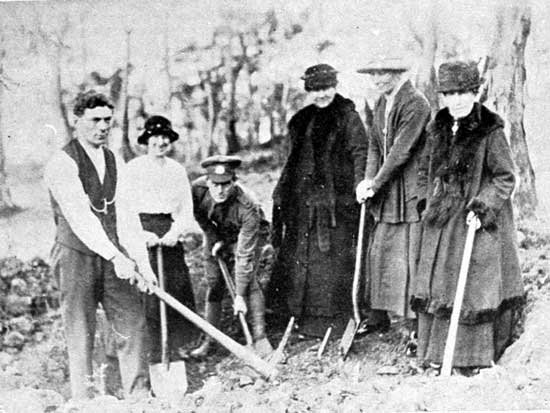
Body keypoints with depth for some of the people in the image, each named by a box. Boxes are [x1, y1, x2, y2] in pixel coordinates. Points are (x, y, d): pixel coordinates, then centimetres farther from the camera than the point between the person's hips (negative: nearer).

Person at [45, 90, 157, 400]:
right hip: (77, 255, -6)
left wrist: (143, 263, -3)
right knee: (81, 334, 0)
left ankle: (140, 398, 12)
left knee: (134, 326, 3)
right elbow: (79, 217, -21)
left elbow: (126, 216, 6)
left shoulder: (114, 161, 11)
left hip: (114, 258, 6)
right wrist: (115, 257, -30)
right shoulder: (63, 164, -10)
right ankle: (84, 403, 11)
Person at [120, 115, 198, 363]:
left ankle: (176, 343, 11)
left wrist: (176, 232, -6)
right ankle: (152, 349, -1)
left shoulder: (177, 170, 14)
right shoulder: (133, 168, 1)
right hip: (142, 231, -4)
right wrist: (142, 235, -15)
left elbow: (186, 209, 12)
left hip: (169, 233, 4)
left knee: (178, 286, -1)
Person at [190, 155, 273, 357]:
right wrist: (215, 240, -7)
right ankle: (209, 340, 7)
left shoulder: (247, 206, -40)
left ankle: (260, 337, -16)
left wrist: (240, 296, -38)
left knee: (249, 280, -21)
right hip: (216, 235, 4)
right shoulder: (197, 189, -29)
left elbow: (245, 254, -39)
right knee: (214, 284, -1)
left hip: (249, 235, -3)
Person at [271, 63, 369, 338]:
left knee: (334, 258, -4)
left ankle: (333, 320, 5)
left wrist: (361, 185, -27)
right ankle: (303, 316, 19)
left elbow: (359, 154, -12)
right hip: (303, 198, 7)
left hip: (336, 197, -7)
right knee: (299, 256, 9)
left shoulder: (348, 117, -4)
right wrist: (281, 193, 20)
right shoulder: (302, 120, 15)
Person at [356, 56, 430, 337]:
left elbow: (401, 151, -18)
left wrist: (375, 184, -15)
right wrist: (368, 180, -4)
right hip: (385, 193, 8)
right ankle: (378, 316, 23)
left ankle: (414, 323, 2)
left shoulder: (415, 105, -14)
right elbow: (374, 145, 11)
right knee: (378, 253, 11)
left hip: (409, 191, -8)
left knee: (408, 257, -6)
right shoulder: (381, 104, 13)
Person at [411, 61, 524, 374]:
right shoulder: (438, 130, 7)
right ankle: (435, 352, 19)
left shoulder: (490, 133, -12)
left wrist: (482, 206, -19)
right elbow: (426, 169, 20)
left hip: (477, 222, -6)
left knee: (474, 287, -1)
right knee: (436, 285, 9)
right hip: (442, 221, 6)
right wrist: (426, 202, 9)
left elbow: (505, 178, -10)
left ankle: (472, 356, 10)